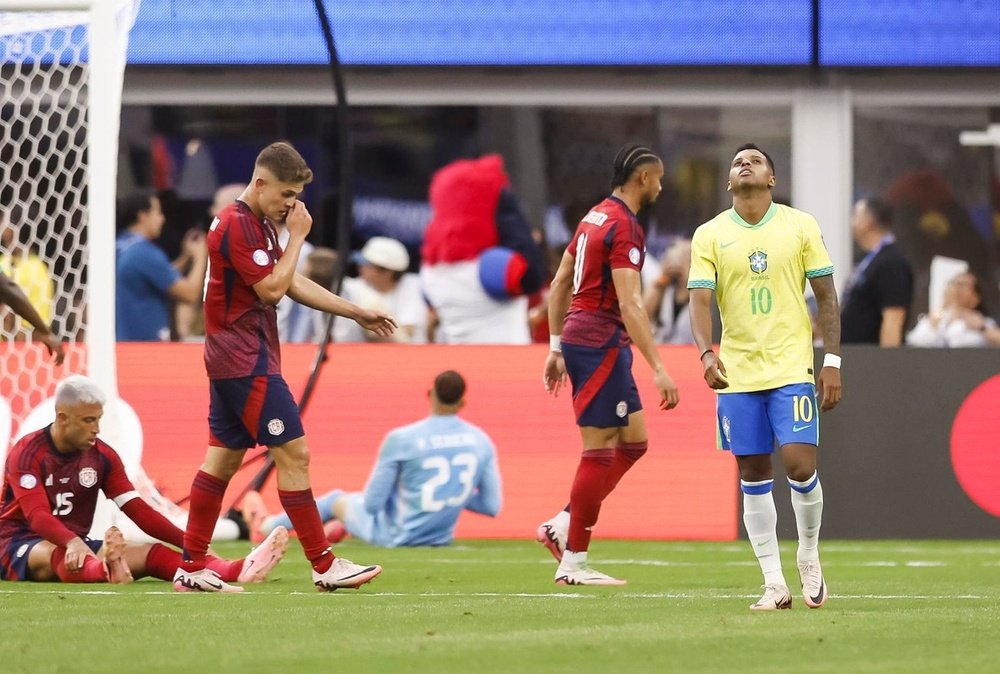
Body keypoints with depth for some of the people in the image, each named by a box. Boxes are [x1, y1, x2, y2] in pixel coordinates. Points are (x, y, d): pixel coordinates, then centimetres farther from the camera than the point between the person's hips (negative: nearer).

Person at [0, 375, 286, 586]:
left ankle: (237, 571, -35)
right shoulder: (28, 453, -15)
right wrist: (71, 543, -48)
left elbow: (138, 511, 2)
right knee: (61, 555, -41)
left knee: (151, 553, -15)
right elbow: (36, 514, -28)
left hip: (76, 544, 6)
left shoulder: (102, 457, 4)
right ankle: (106, 571, -76)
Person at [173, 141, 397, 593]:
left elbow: (294, 284, 22)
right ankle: (323, 565, -7)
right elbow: (272, 288, -20)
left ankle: (191, 568, 10)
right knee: (293, 453, -9)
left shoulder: (257, 225, 18)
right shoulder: (238, 225, -16)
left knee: (223, 458, 9)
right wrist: (297, 237, -12)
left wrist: (358, 314, 20)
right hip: (248, 363, -11)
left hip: (230, 362, 11)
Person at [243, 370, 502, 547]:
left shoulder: (400, 440, -22)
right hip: (442, 537, 4)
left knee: (338, 499, 24)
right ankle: (340, 526, 58)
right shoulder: (482, 442, -10)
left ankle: (266, 525, 50)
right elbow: (492, 507, -4)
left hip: (395, 537, -4)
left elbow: (372, 503, -14)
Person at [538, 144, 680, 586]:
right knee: (600, 449, -5)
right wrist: (658, 368, -24)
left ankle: (562, 528, 10)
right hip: (600, 341, -10)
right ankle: (573, 563, -1)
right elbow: (630, 305, -23)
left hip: (578, 336, 10)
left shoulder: (596, 217, 14)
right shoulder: (624, 228, -15)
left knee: (633, 442, 12)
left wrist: (557, 348, 23)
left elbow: (560, 283, 20)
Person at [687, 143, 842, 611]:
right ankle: (774, 584, 7)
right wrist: (706, 354, -21)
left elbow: (826, 296, 5)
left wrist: (832, 362, -2)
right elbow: (700, 300, -3)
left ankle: (809, 557, 11)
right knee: (753, 477, 2)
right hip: (736, 372, 2)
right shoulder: (709, 235, 4)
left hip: (792, 366, -2)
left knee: (799, 463, -14)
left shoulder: (801, 226, 2)